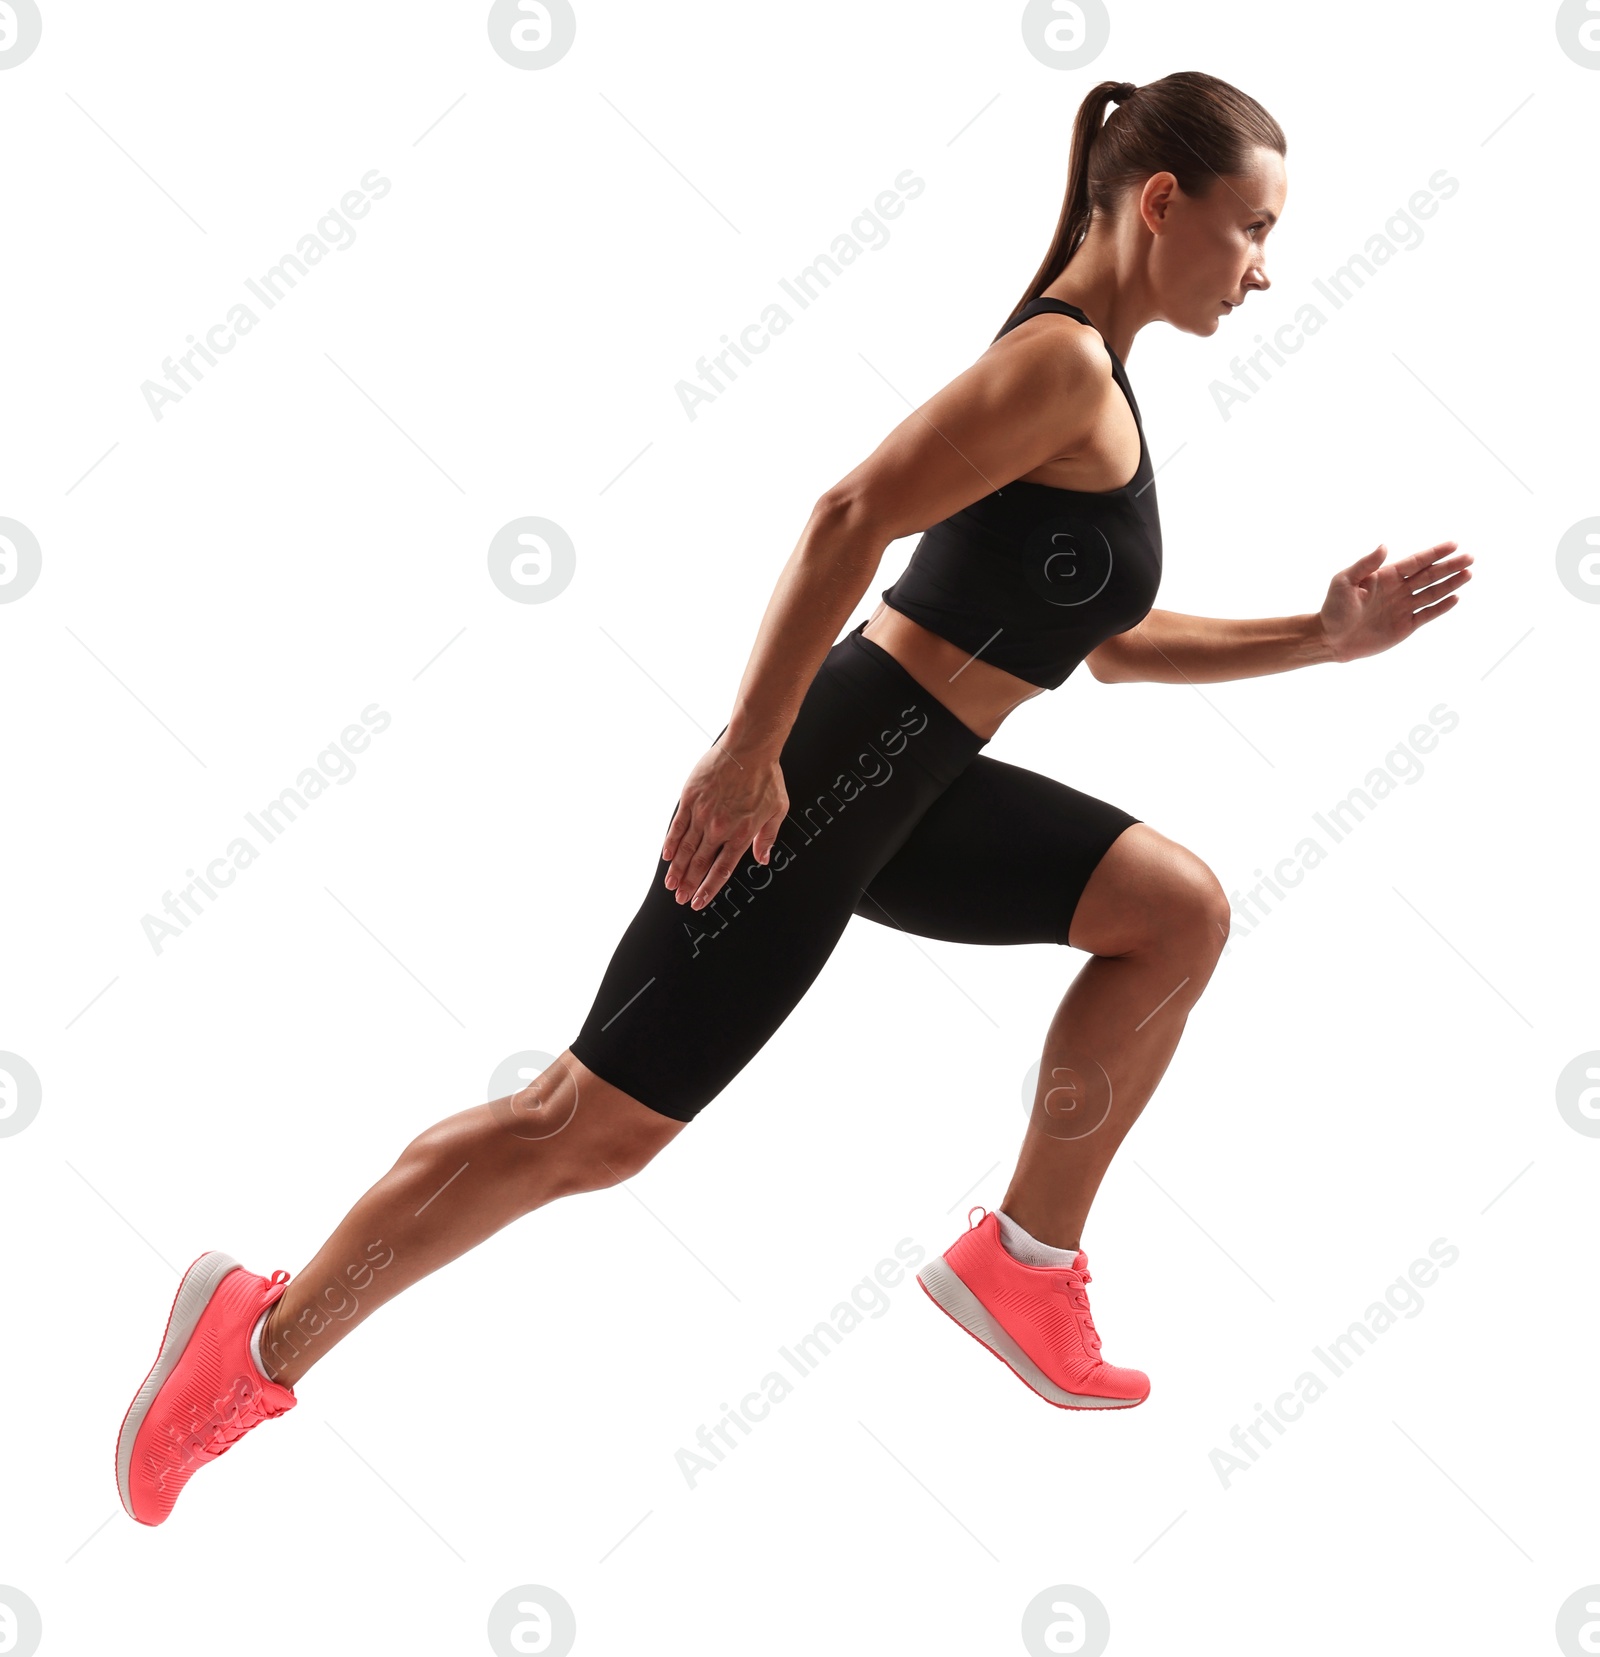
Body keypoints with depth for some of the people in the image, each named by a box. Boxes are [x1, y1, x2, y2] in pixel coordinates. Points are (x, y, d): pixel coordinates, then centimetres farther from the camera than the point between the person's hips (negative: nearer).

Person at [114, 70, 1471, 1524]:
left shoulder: (1097, 384, 18)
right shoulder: (1062, 361, -12)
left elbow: (1116, 643, 23)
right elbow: (850, 519, -23)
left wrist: (1326, 635, 17)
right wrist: (746, 751, -26)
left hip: (904, 785, 9)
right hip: (813, 776, -9)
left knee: (1180, 912, 7)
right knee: (593, 1127, -5)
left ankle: (1022, 1263, 15)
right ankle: (263, 1338, 9)